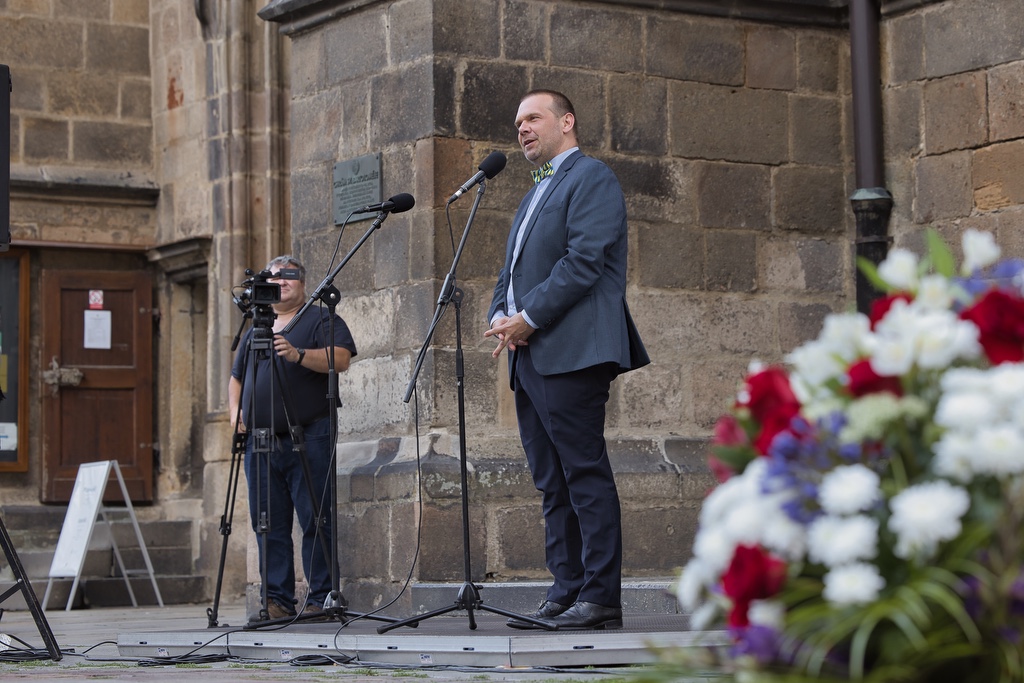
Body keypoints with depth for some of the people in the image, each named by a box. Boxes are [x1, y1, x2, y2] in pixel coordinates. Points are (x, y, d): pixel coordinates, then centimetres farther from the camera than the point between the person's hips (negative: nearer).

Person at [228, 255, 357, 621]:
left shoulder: (321, 319, 6)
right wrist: (235, 410, 10)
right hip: (260, 440, 6)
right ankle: (277, 600, 7)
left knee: (315, 520, -8)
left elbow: (340, 359, -10)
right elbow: (236, 378, 29)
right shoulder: (255, 328, 23)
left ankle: (321, 600, -6)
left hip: (308, 438, -6)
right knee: (269, 524, 4)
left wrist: (299, 355, -24)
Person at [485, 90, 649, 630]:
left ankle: (601, 598, -10)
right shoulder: (535, 195, 27)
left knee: (585, 474, -10)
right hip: (529, 357, 10)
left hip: (570, 353, -9)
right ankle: (566, 592, 9)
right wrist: (501, 316, 5)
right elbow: (511, 270, 26)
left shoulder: (591, 178, -2)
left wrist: (529, 319, -15)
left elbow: (584, 261, -14)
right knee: (552, 484, 7)